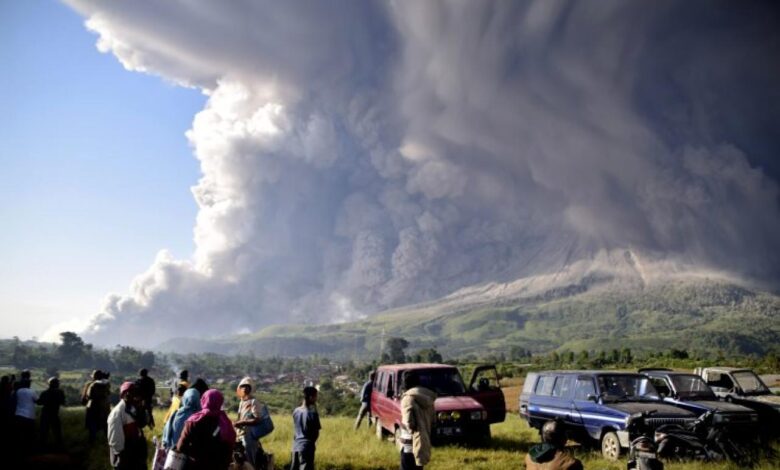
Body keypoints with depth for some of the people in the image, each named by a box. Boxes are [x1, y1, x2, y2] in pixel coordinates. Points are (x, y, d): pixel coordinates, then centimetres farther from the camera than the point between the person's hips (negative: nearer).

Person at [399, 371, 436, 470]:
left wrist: (401, 423, -5)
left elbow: (410, 423, -23)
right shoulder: (427, 397, 9)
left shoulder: (408, 398, -17)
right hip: (423, 441, 8)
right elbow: (432, 420, 14)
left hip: (411, 444, -8)